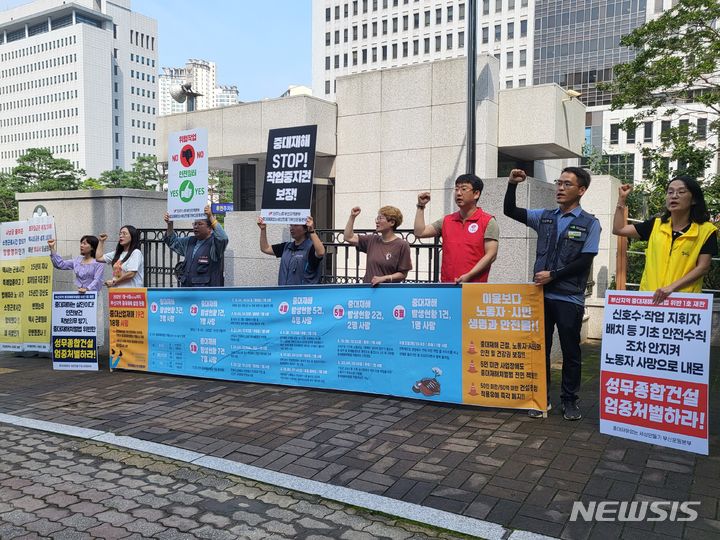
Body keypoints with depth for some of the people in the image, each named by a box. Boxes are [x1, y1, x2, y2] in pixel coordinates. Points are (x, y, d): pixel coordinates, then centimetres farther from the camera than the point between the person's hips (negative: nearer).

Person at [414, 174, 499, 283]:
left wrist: (468, 276, -18)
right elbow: (420, 232, 12)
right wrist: (421, 206, 7)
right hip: (447, 286, 5)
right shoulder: (446, 221, 14)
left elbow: (491, 255, -9)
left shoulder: (488, 222, -2)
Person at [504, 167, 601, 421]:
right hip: (542, 295, 3)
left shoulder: (590, 223, -1)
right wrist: (512, 185, -8)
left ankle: (569, 400, 19)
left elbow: (584, 261, -8)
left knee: (570, 351, 6)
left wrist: (553, 275, -12)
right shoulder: (544, 217, 9)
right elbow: (510, 211, 6)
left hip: (570, 298, -3)